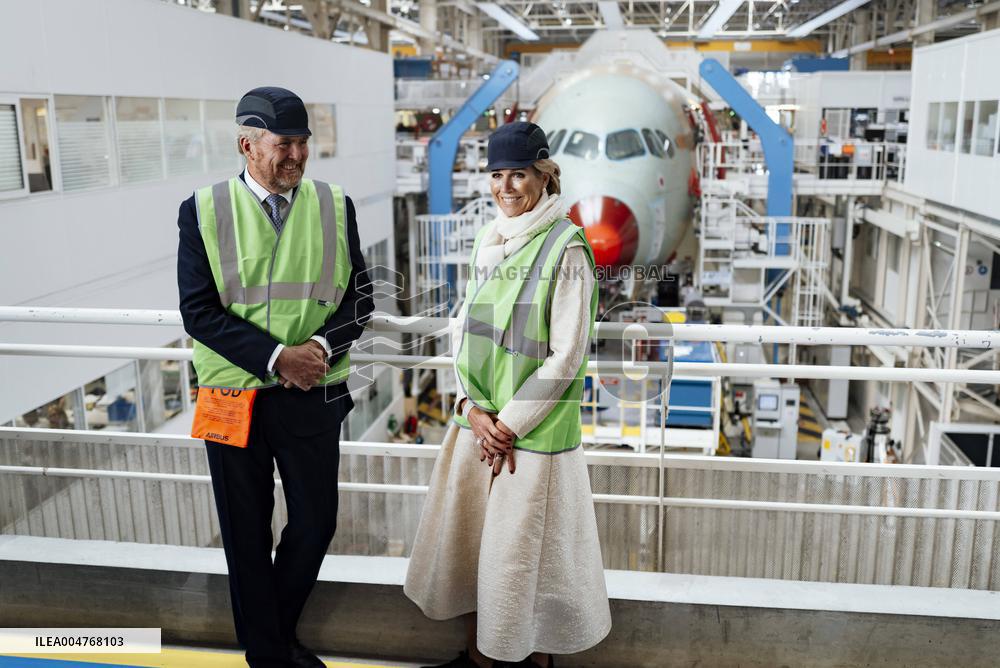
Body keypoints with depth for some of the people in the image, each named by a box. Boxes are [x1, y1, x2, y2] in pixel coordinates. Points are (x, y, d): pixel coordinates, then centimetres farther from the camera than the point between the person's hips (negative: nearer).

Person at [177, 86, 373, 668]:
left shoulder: (335, 206, 1)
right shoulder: (203, 211, -5)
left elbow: (360, 297, 2)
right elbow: (199, 312, -10)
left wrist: (322, 346, -16)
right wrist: (276, 357, -19)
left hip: (313, 395, 2)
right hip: (232, 395, -1)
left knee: (316, 522, 11)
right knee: (248, 532, 12)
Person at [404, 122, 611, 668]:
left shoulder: (565, 247, -12)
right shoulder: (488, 242, 7)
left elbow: (567, 353, -14)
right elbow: (464, 329, 9)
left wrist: (510, 423, -12)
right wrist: (471, 408, -4)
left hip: (533, 429, -6)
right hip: (477, 422, 6)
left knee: (526, 550, 6)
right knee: (467, 538, 14)